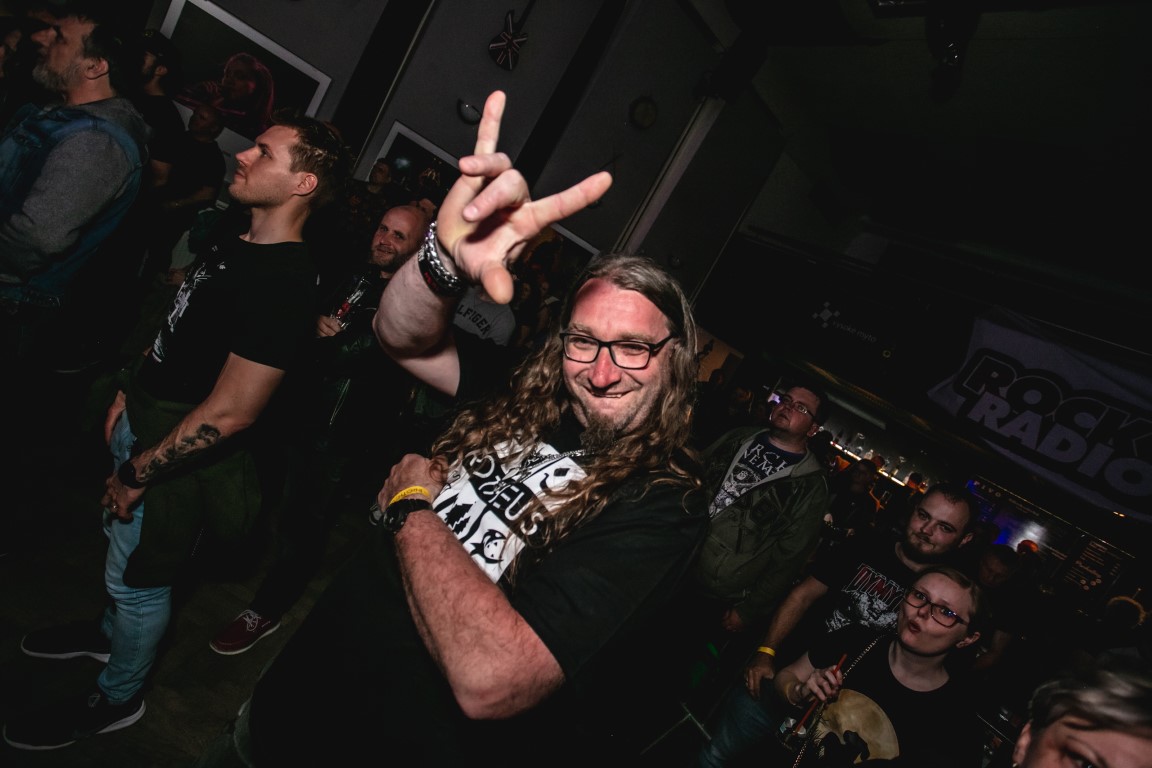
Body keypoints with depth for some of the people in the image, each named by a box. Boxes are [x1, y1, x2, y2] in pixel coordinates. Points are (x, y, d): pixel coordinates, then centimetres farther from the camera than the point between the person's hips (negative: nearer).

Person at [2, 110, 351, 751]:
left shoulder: (283, 284, -31)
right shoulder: (239, 244, 1)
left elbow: (230, 412, -29)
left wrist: (138, 474, -18)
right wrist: (131, 392, 12)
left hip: (179, 452, -9)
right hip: (144, 421, 9)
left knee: (139, 576, 12)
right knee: (120, 537, 28)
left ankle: (116, 700, 38)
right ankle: (112, 633, 56)